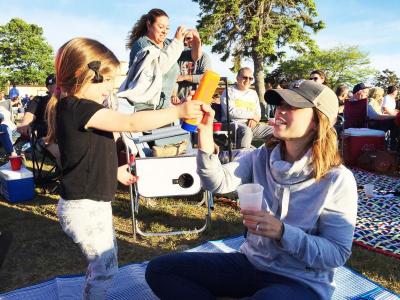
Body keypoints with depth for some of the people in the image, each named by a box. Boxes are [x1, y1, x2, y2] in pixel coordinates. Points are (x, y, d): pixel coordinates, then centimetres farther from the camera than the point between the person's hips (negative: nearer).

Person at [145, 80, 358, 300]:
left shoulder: (337, 180, -14)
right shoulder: (261, 157, 0)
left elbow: (337, 254, -14)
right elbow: (219, 182, -13)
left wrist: (282, 232, -28)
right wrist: (205, 136, -30)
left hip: (301, 282, -5)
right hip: (252, 263, 5)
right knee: (159, 269, -6)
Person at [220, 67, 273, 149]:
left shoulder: (253, 93, 24)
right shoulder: (229, 91, 4)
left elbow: (258, 112, 20)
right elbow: (231, 111, -12)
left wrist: (254, 119, -6)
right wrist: (252, 115, -5)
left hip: (251, 124, 6)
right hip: (234, 123, -6)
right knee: (246, 131, -39)